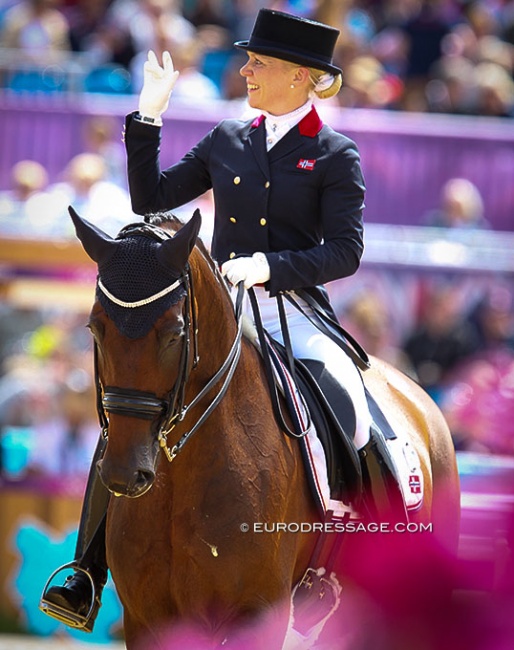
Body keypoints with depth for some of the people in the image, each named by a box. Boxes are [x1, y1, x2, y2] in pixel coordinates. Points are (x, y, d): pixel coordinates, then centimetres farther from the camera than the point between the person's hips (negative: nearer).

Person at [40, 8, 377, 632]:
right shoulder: (227, 141, 13)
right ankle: (87, 574, -17)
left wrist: (271, 266, -20)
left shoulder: (335, 155, 1)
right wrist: (148, 114, 8)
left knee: (352, 414, -30)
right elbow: (151, 198, 15)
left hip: (294, 310, -3)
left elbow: (345, 251, -6)